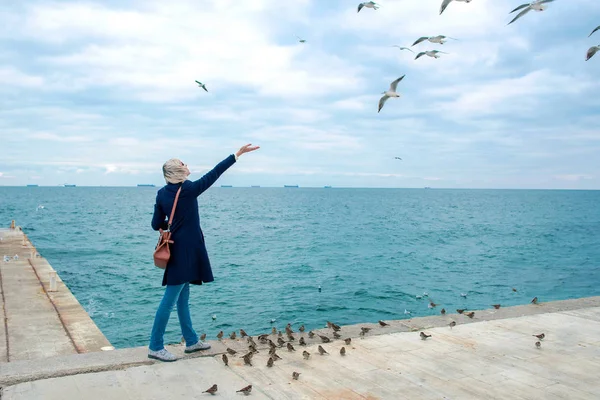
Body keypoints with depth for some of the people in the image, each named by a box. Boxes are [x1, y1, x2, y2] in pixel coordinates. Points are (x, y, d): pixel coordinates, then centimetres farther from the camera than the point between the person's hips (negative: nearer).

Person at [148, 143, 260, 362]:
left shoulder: (162, 194, 4)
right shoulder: (188, 190, -16)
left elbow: (156, 224, 7)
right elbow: (213, 174, -12)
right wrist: (237, 154, -6)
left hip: (176, 249, 8)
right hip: (186, 250, -8)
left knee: (182, 297, 15)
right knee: (170, 299, -3)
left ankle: (191, 341, 27)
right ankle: (155, 347, 4)